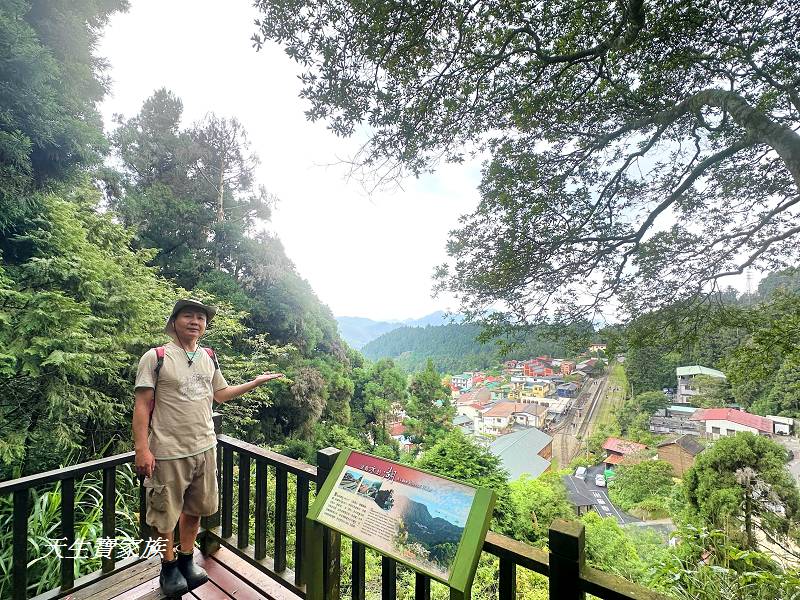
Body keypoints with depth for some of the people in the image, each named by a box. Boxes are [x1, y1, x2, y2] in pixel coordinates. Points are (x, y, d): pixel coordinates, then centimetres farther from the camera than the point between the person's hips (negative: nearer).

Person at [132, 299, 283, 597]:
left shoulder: (209, 358, 6)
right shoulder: (155, 357, -10)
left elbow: (221, 393, 17)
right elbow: (142, 405, -11)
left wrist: (255, 382, 12)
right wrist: (142, 448, -16)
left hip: (205, 448, 5)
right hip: (168, 452, -5)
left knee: (195, 508, 18)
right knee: (164, 513, 11)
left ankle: (186, 559, 39)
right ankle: (169, 566, 34)